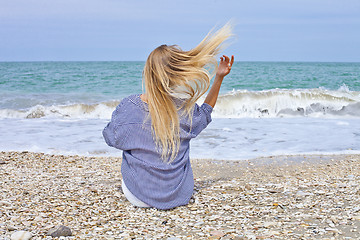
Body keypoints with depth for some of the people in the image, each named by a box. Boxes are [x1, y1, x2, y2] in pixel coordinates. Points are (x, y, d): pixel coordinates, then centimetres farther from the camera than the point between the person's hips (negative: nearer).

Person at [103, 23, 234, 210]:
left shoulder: (129, 106, -18)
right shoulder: (184, 107, -14)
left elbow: (110, 137, 3)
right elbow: (205, 112, 12)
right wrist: (219, 78, 13)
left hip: (139, 198, -1)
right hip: (179, 196, 1)